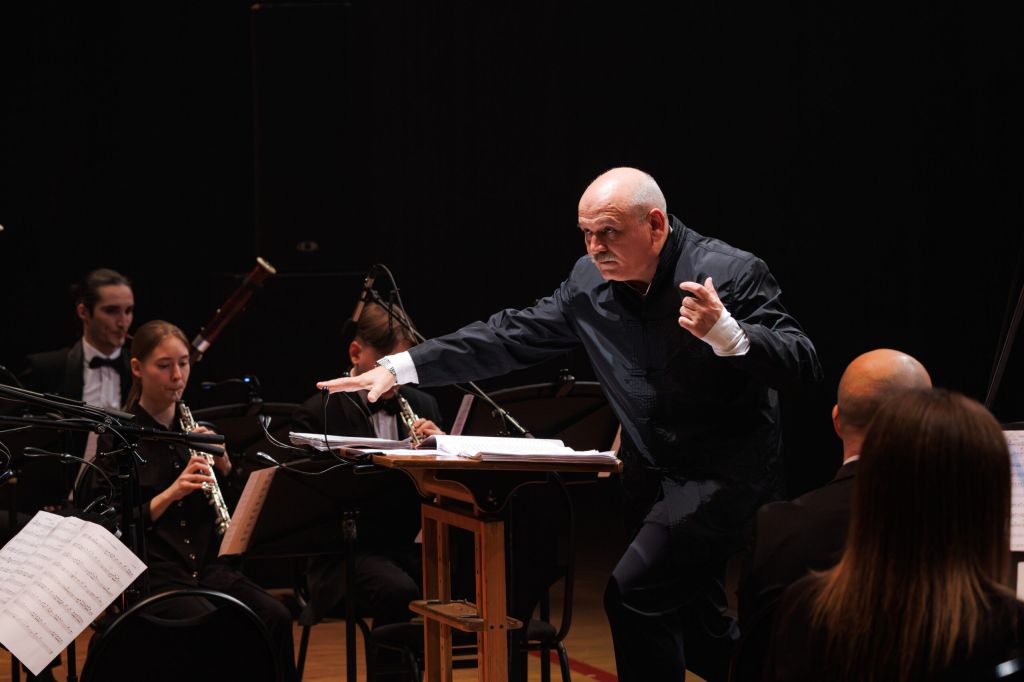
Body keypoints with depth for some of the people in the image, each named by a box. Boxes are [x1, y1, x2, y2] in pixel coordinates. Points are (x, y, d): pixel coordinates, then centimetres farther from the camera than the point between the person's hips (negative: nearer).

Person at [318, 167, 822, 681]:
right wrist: (400, 367, -4)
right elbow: (511, 337, 3)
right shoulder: (590, 282, -1)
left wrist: (725, 333, -41)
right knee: (693, 623, 15)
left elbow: (801, 365, -24)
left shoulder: (732, 273, -19)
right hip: (650, 474, 7)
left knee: (632, 594, -20)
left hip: (723, 471, -7)